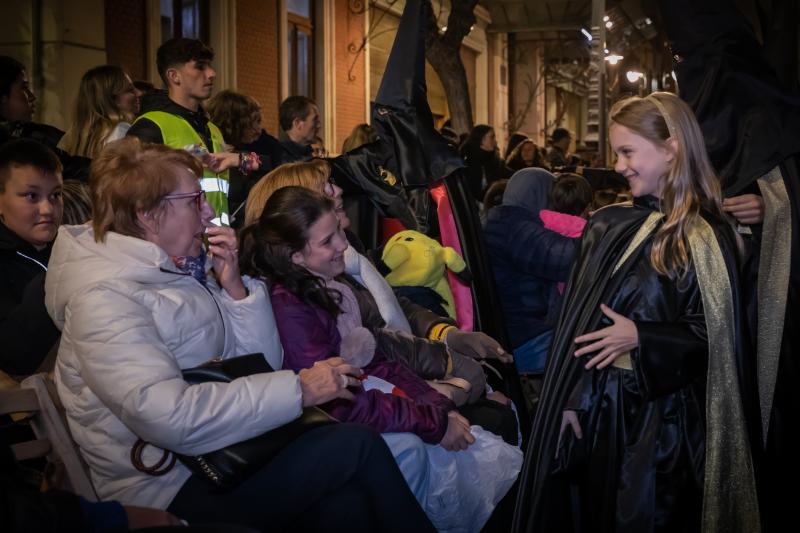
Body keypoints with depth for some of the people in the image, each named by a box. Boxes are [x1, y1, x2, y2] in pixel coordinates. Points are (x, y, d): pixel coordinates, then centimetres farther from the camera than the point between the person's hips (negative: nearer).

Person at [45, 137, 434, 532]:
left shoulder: (186, 270, 9)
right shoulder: (105, 295, -16)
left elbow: (263, 365, 10)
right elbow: (170, 417, -29)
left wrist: (234, 287, -5)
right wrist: (299, 388, -24)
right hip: (173, 490, -7)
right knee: (357, 446, -16)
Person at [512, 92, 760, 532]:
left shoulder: (708, 239, -8)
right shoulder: (607, 227, 5)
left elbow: (719, 336, -9)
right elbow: (576, 321, 4)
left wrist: (641, 338, -19)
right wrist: (571, 396, -2)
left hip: (663, 416, -4)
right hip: (599, 406, 5)